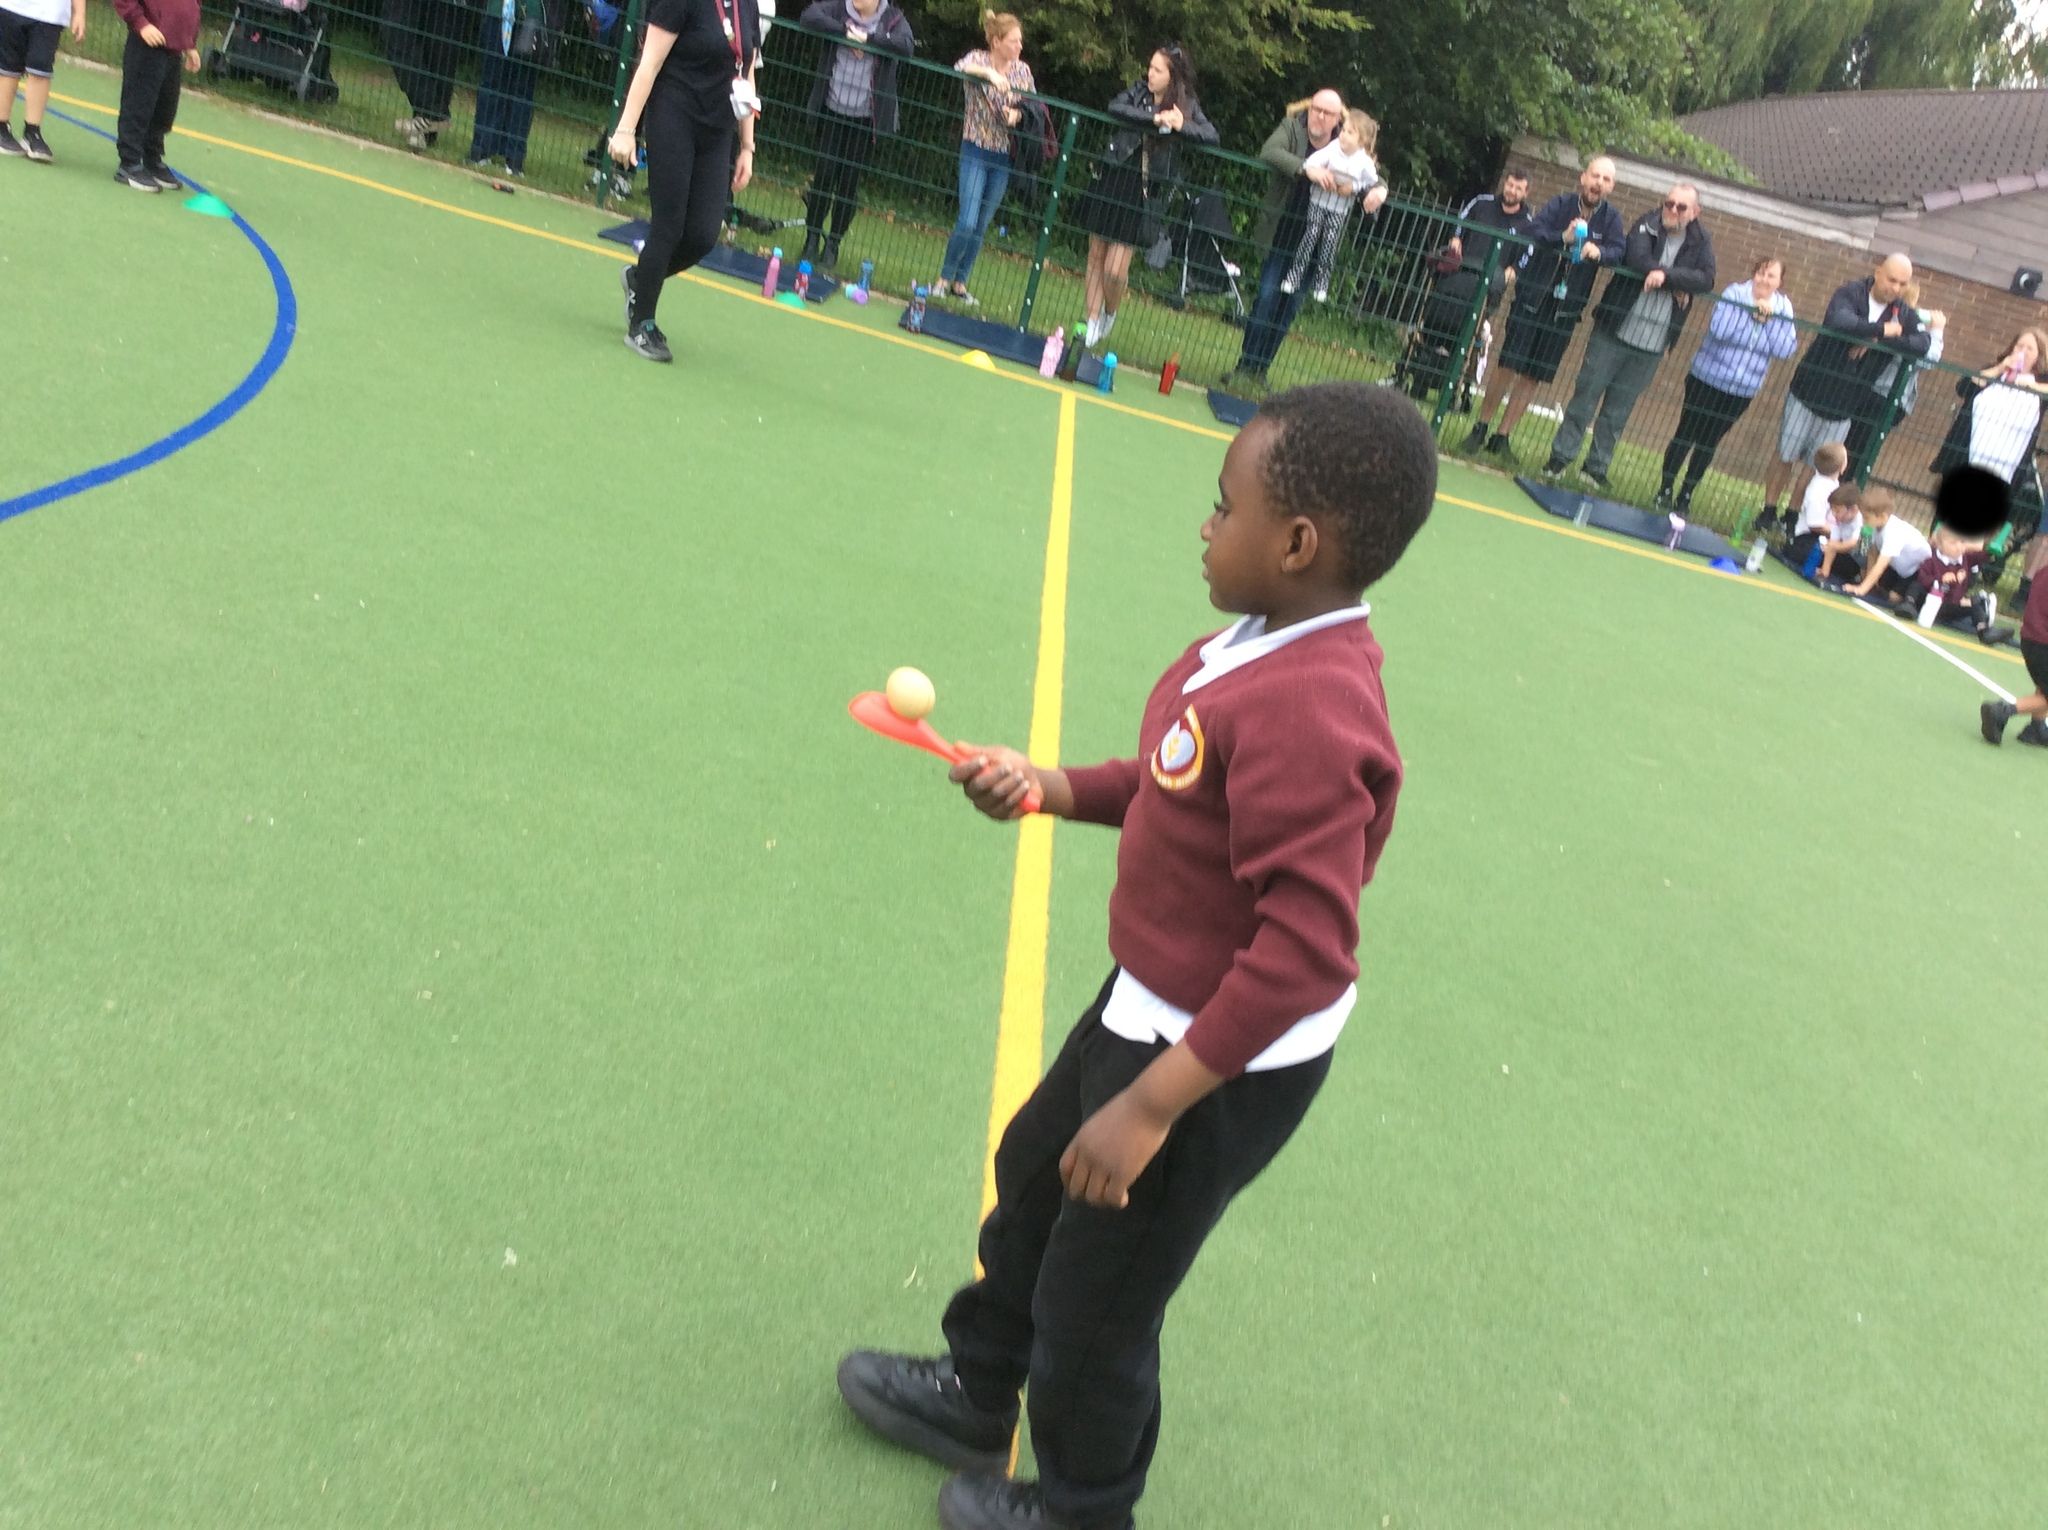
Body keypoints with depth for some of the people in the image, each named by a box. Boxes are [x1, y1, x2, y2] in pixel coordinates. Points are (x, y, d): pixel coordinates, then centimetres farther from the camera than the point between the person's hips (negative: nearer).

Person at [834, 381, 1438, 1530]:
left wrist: (1151, 1104, -31)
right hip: (1152, 1007, 10)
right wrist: (1055, 789, -2)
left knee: (1094, 1301, 13)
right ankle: (976, 1393, 55)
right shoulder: (1263, 650, -5)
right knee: (1033, 1176, 29)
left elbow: (1305, 952, -36)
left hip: (1221, 1065, -9)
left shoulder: (1306, 715, -35)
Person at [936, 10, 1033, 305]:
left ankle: (959, 282, 20)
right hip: (976, 151, -4)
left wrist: (1018, 113, -13)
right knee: (967, 222, -12)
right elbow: (960, 67, -28)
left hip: (1005, 156, 4)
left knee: (981, 226, 8)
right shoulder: (978, 59, -6)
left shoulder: (1023, 70, 4)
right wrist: (988, 72, -43)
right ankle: (944, 278, 7)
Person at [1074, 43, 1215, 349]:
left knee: (1115, 270, -6)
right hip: (1109, 182, 3)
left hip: (1142, 193, -2)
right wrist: (1155, 119, -24)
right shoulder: (1139, 91, 2)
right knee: (1096, 258, 8)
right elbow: (1115, 108, -16)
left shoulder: (1187, 106, -1)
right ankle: (1092, 324, 20)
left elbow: (1211, 136, -11)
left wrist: (1182, 125, -27)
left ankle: (1110, 313, 25)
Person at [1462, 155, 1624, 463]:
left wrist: (1599, 251, -36)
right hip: (1532, 297, -2)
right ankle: (1481, 428, 10)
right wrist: (1562, 237, -39)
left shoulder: (1611, 218, 2)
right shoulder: (1561, 203, -5)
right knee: (1508, 364, -4)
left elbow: (1619, 249, -13)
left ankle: (1502, 437, 12)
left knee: (1534, 375, 4)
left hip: (1566, 308, 2)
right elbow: (1533, 230, -20)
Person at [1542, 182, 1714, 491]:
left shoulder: (1700, 242, 4)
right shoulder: (1647, 225, -2)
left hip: (1652, 344, 2)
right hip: (1614, 330, -2)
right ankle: (1561, 454, 12)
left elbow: (1706, 280, -11)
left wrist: (1665, 275, -23)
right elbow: (1636, 260, -20)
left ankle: (1598, 465, 17)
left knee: (1618, 410, 8)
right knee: (1586, 396, 3)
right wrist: (1676, 285, -18)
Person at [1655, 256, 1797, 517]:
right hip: (1707, 378, -3)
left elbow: (1785, 350, -10)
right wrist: (1752, 311, -22)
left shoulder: (1783, 308, 0)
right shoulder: (1734, 293, -10)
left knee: (1708, 442, 10)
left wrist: (1772, 317, -17)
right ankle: (1665, 489, 16)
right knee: (1686, 434, 3)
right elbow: (1719, 329, -25)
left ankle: (1686, 496, 19)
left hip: (1742, 390, 3)